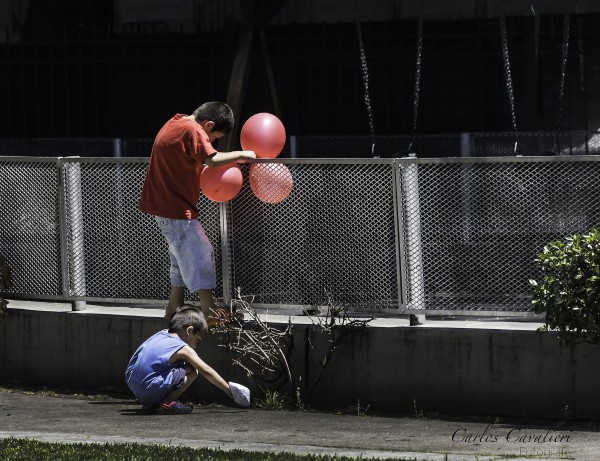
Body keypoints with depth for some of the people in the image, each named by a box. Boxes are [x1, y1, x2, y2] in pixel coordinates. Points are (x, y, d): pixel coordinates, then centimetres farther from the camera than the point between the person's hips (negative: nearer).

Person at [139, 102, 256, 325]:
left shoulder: (175, 123, 11)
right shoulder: (192, 130, -19)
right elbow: (212, 159, -32)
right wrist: (242, 155, -21)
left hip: (164, 203, 10)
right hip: (176, 207, -10)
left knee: (182, 256, 18)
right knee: (199, 255, -7)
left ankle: (174, 309, 22)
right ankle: (210, 313, -8)